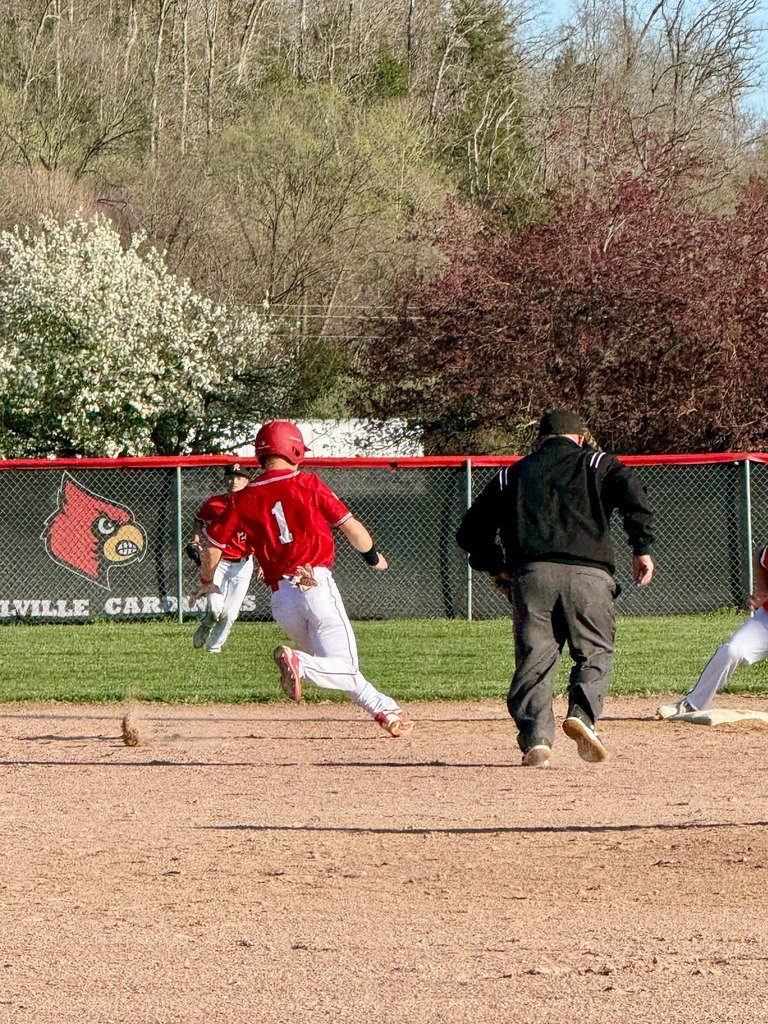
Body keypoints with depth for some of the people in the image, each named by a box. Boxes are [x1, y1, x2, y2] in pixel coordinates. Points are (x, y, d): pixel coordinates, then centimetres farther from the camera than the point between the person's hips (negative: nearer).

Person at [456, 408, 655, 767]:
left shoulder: (513, 474, 25)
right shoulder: (597, 463, 19)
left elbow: (470, 531, 22)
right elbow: (630, 490, -2)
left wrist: (497, 567, 31)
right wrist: (641, 548, -2)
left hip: (531, 574, 1)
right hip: (588, 574, -1)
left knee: (534, 658, 4)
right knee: (594, 652, 9)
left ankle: (535, 737, -12)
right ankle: (582, 713, -16)